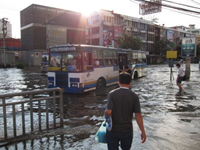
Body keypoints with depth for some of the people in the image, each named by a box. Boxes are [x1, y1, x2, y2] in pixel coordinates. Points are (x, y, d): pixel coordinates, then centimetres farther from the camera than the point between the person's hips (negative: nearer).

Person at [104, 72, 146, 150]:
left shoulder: (112, 94, -12)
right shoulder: (134, 96, -9)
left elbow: (108, 112, -21)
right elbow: (138, 115, -10)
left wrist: (105, 112, 2)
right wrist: (143, 132, -2)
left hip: (113, 130, -1)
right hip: (127, 130, 1)